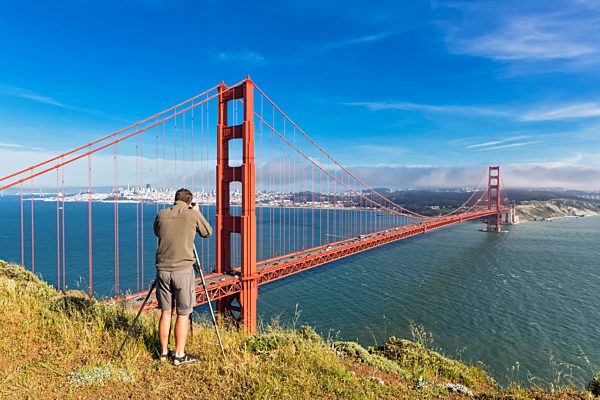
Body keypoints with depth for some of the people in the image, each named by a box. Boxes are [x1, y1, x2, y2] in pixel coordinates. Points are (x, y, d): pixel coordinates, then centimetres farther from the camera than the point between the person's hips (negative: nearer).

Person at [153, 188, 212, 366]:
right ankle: (179, 355, 13)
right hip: (183, 270, -4)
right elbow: (207, 232, 11)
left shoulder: (161, 215, 4)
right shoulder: (192, 215, -4)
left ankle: (164, 352, 25)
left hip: (163, 270, 4)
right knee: (183, 314, 6)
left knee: (166, 313, 14)